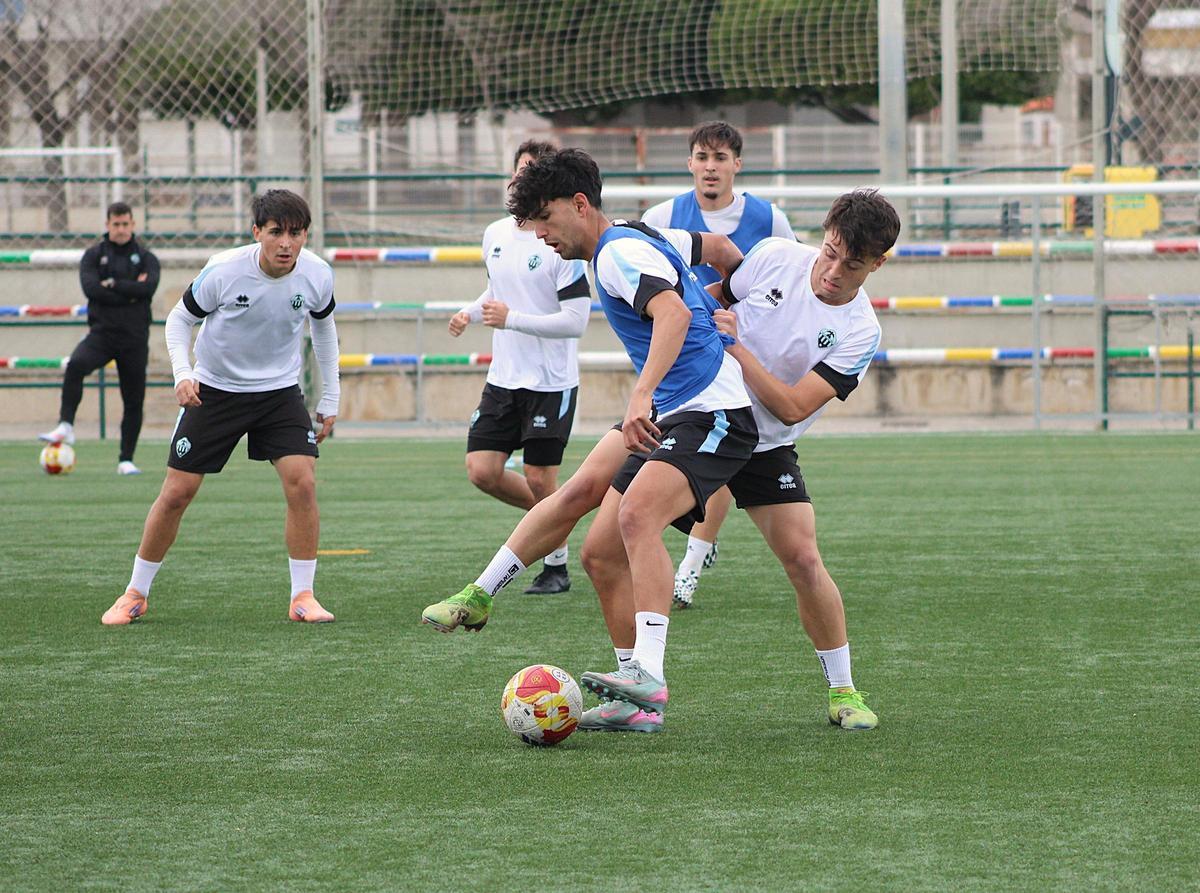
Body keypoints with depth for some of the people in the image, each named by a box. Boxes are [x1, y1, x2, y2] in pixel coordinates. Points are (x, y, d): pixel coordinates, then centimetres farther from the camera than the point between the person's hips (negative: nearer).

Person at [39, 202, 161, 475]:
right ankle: (66, 426, -28)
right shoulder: (94, 255, 7)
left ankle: (126, 460, 13)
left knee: (134, 401, 3)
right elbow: (91, 288, -11)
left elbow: (148, 288, -12)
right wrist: (131, 292, -11)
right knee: (76, 364, -31)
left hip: (134, 337, 1)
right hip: (101, 332, -1)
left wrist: (113, 284, -12)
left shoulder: (146, 258, 7)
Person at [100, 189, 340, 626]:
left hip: (280, 390, 2)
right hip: (214, 389, -2)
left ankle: (303, 597, -7)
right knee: (177, 492, -1)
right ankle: (135, 594, 17)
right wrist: (182, 373, -23)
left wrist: (330, 397, 8)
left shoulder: (317, 275, -14)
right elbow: (180, 319, -6)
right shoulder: (223, 271, -22)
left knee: (302, 481, -18)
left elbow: (323, 326, 8)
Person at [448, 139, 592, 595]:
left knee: (539, 480, -3)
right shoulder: (495, 235, 7)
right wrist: (470, 313, 7)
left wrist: (512, 318, -23)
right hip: (503, 380, 6)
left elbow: (576, 320, -18)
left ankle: (557, 565, 17)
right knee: (482, 471, -1)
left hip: (551, 382, -6)